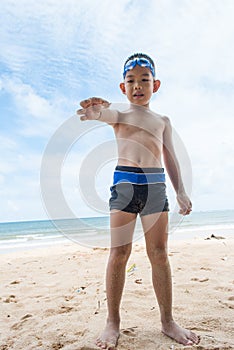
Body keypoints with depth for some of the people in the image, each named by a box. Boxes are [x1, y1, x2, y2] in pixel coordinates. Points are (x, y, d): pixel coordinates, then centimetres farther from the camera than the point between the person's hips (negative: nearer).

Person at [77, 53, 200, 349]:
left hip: (155, 185, 3)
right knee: (119, 253, -3)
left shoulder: (162, 121, 18)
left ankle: (167, 321, 17)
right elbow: (108, 115, -16)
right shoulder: (120, 114, 9)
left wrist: (180, 191, 7)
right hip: (124, 183, -2)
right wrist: (96, 111, -40)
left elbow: (170, 157, 16)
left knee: (159, 253, 4)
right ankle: (112, 322, 10)